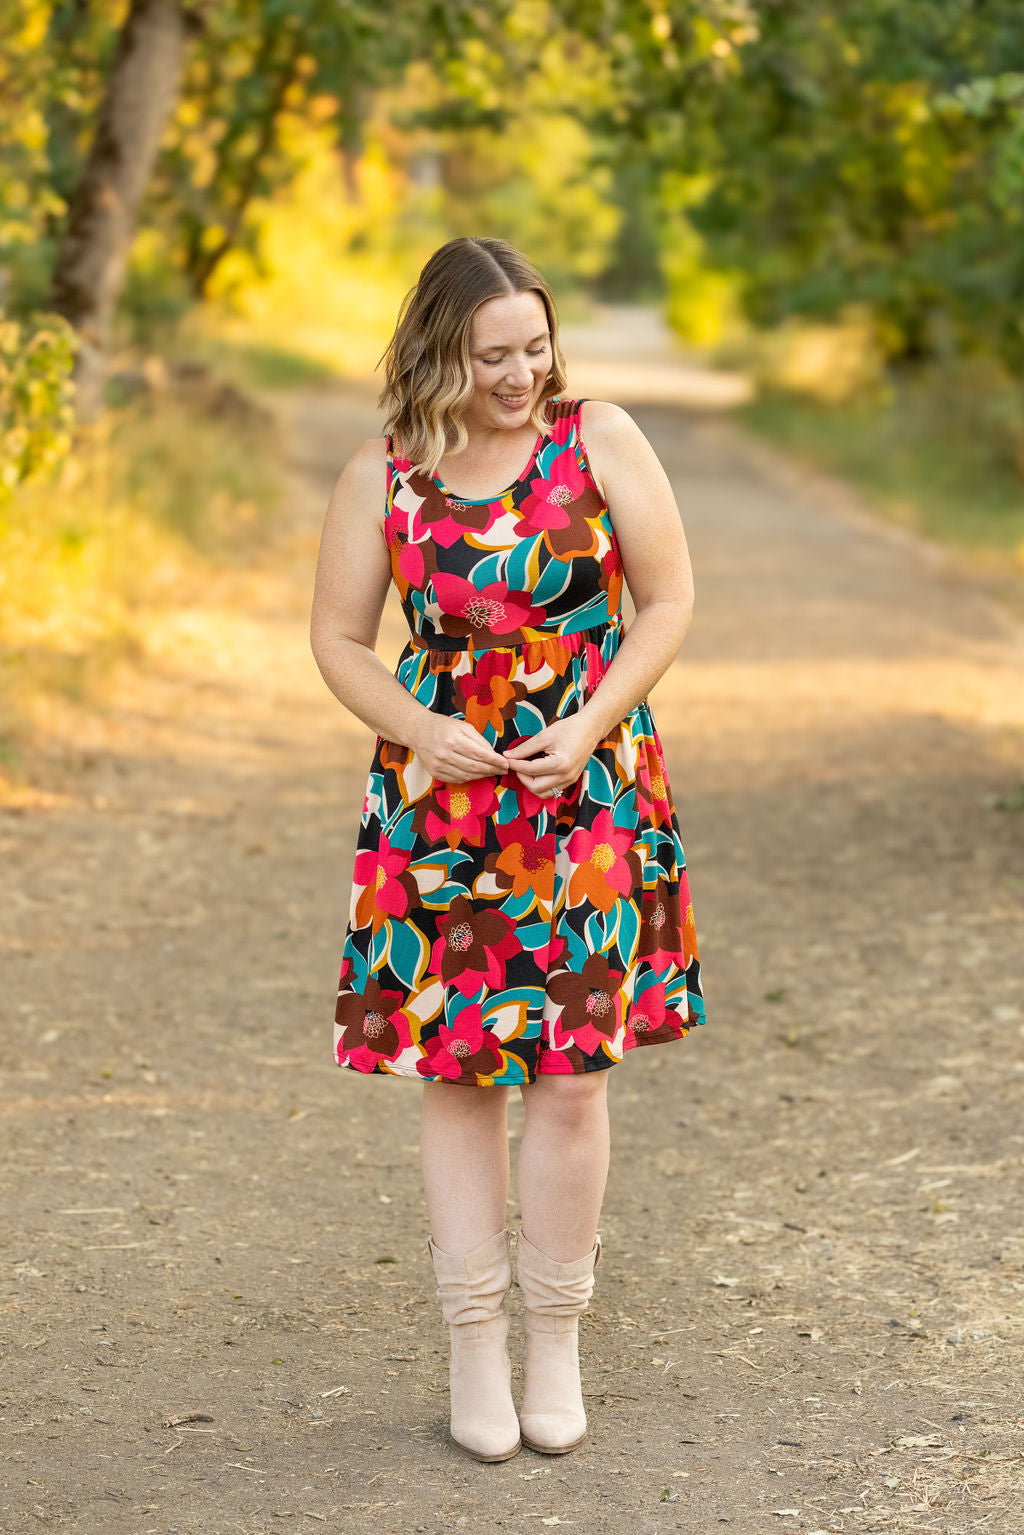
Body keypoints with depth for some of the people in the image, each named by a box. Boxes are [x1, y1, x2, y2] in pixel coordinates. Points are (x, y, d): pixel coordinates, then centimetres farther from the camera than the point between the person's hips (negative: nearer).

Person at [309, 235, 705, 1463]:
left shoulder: (599, 440, -2)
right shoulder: (381, 477, 1)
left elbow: (668, 600, 1)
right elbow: (338, 637, 8)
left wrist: (590, 724, -11)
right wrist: (415, 727, -9)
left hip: (589, 796, -1)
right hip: (441, 798, 1)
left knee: (572, 1069, -1)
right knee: (454, 1065, 4)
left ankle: (556, 1345, 15)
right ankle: (474, 1346, 17)